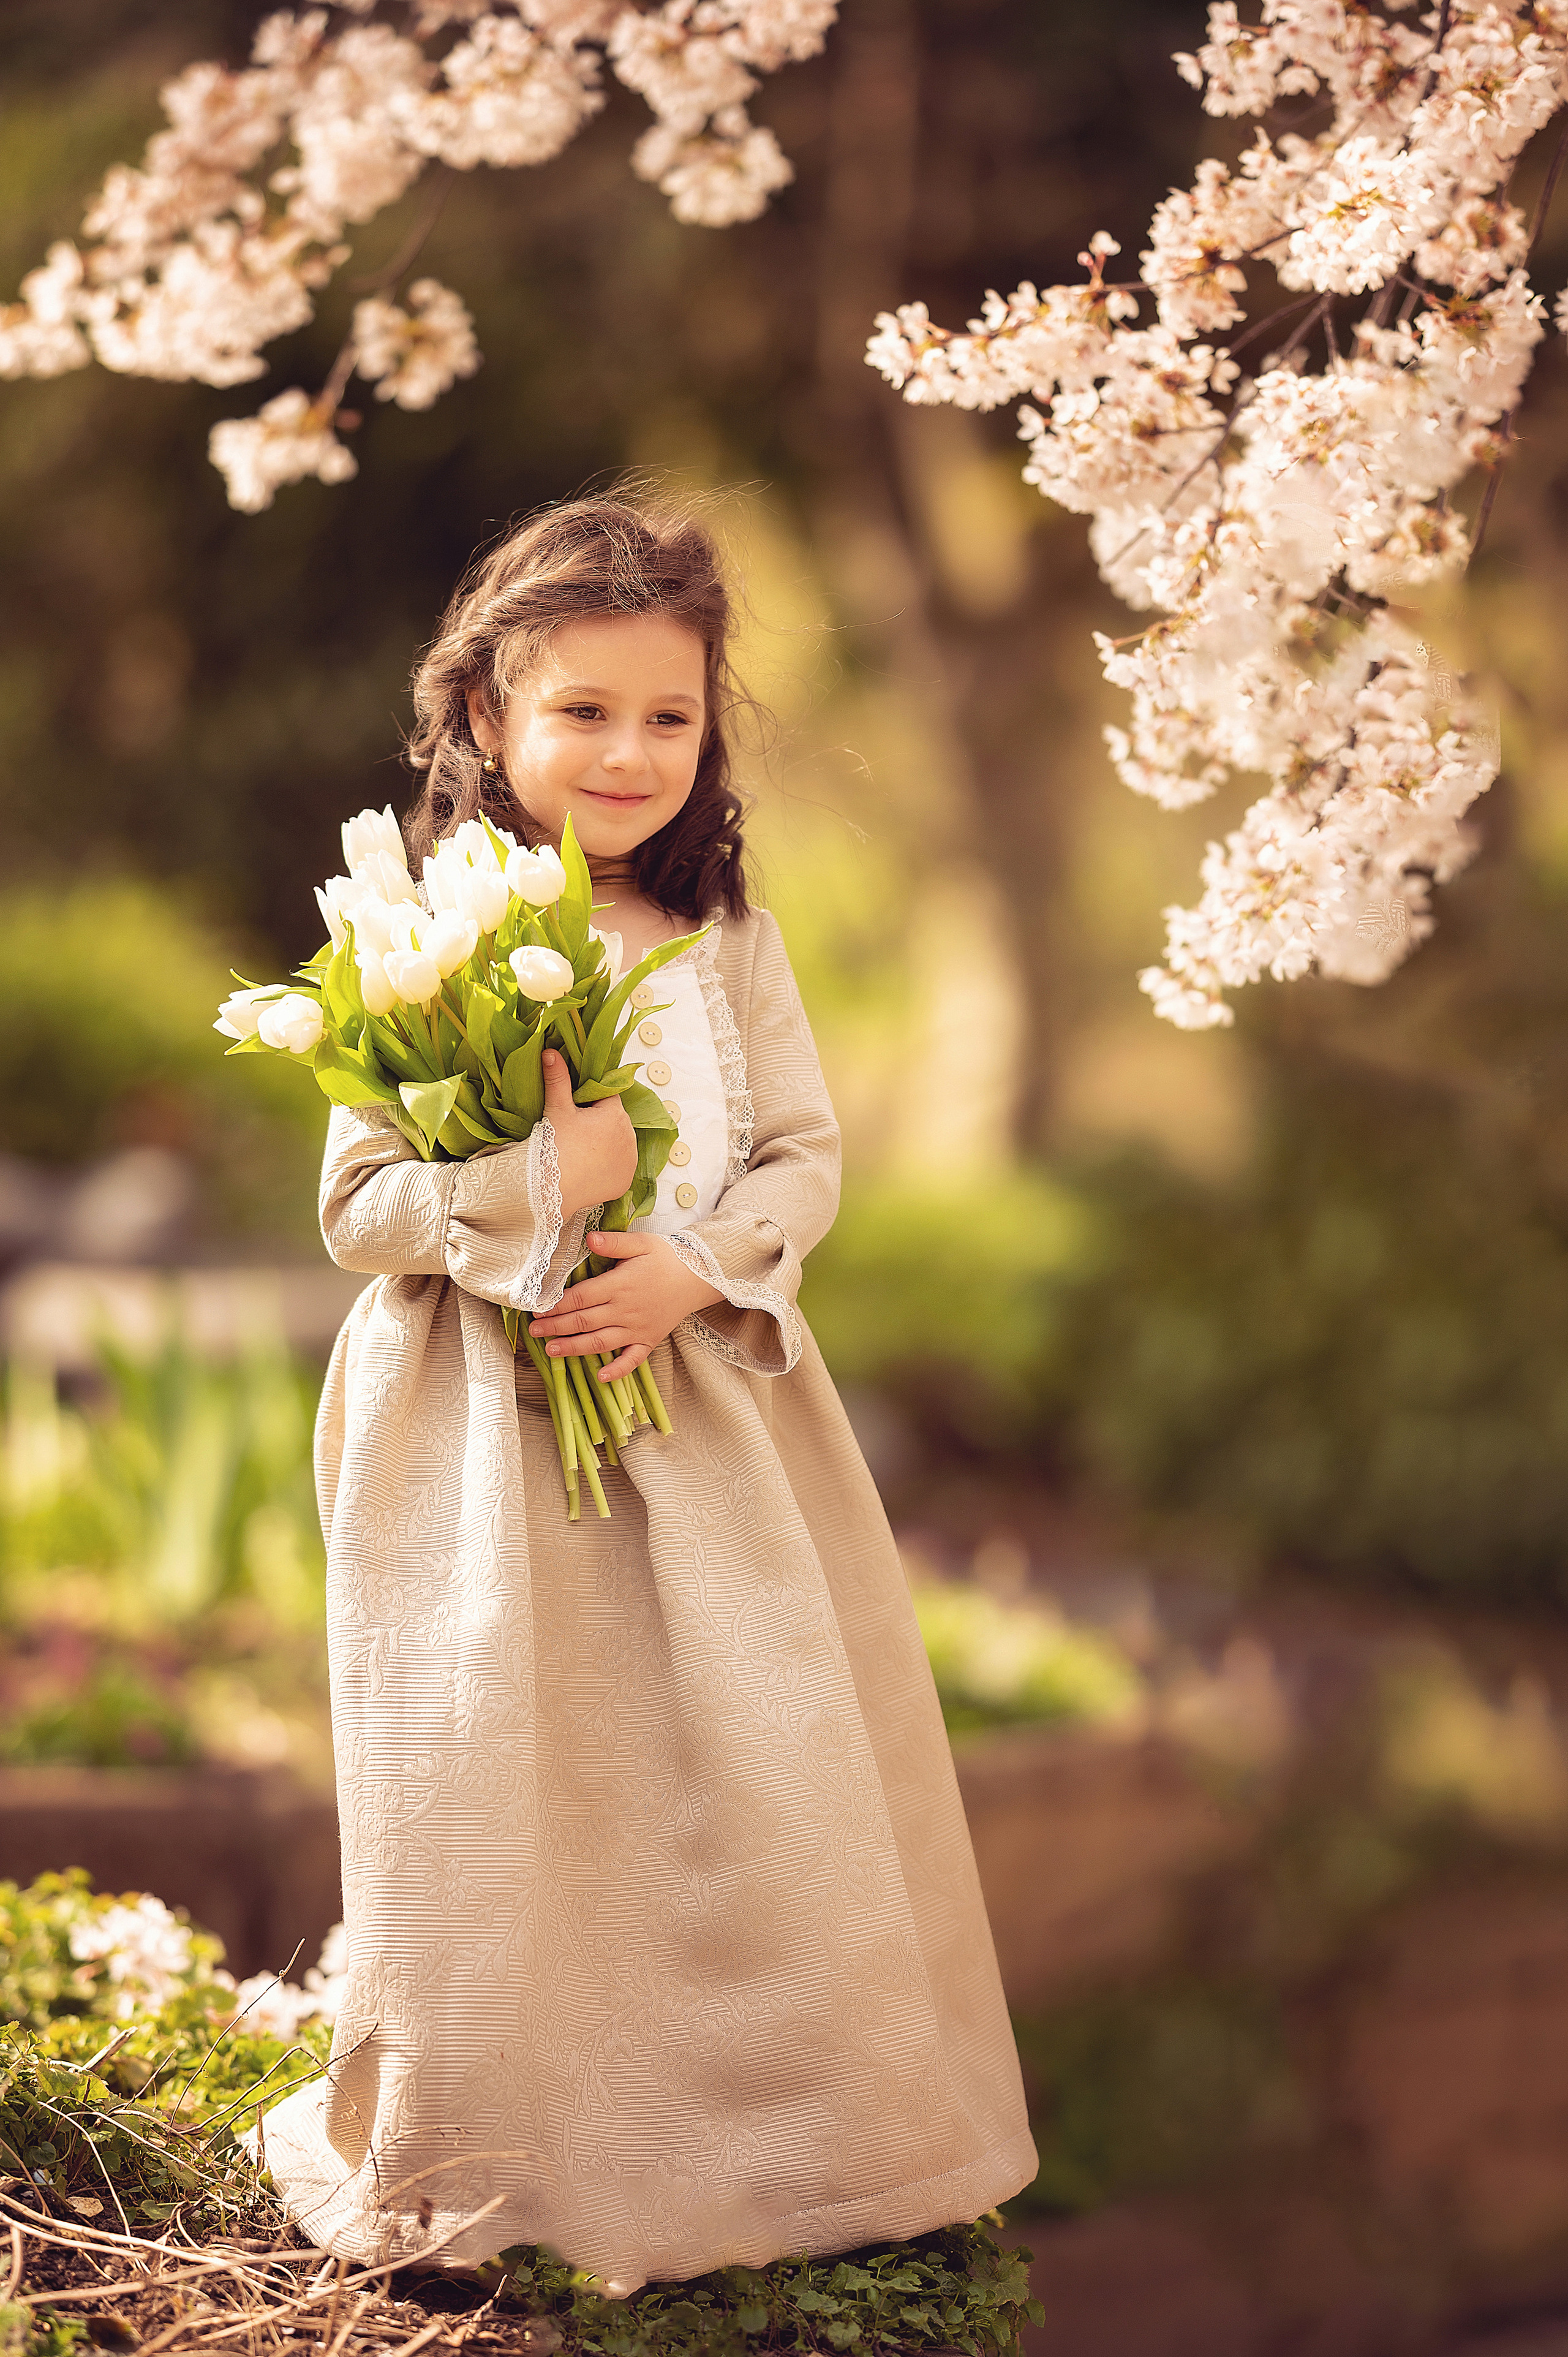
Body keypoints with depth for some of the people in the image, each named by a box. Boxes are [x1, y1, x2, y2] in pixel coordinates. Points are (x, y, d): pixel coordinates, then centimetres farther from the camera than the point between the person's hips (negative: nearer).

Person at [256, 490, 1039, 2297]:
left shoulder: (726, 942, 4)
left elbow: (808, 1153, 5)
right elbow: (357, 1204, -7)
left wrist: (697, 1268, -12)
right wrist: (535, 1190, -20)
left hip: (706, 1394, 4)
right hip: (490, 1435, -3)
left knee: (758, 1762, 7)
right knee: (516, 1788, 0)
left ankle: (770, 2131, 25)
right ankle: (489, 2166, 18)